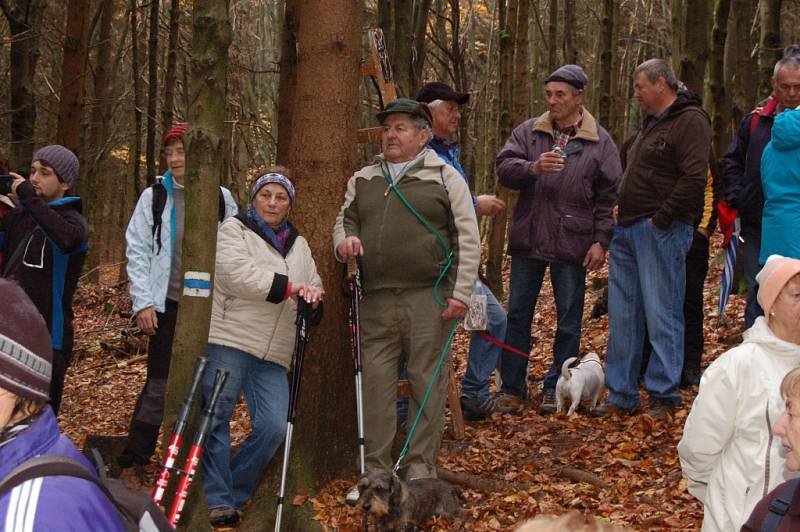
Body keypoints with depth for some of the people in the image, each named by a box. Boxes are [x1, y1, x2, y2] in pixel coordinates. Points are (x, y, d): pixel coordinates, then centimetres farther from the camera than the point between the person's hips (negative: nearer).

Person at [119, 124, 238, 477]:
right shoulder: (154, 197, 4)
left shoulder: (221, 198, 6)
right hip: (169, 303, -2)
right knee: (159, 387, -4)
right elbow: (137, 252, 3)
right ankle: (132, 464, 4)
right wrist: (143, 302, -5)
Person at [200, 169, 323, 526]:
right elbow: (239, 274, -13)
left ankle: (234, 492, 7)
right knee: (217, 417, -5)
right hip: (228, 340, -5)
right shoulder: (233, 230, 3)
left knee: (273, 425, -8)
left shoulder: (299, 245, 22)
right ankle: (217, 499, 0)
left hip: (273, 353, 5)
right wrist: (290, 287, -17)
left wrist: (314, 295, -4)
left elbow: (315, 287, 21)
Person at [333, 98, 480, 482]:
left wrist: (460, 293, -7)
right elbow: (345, 220, 25)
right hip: (376, 300, 4)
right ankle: (376, 470, 10)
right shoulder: (363, 180, 18)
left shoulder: (445, 177, 5)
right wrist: (345, 240, 0)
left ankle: (420, 468, 10)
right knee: (375, 382, 2)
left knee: (427, 382, 1)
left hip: (429, 299, -3)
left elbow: (467, 240, 1)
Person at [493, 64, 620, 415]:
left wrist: (601, 240, -6)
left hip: (572, 242, -2)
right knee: (518, 313, 8)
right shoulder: (528, 132, 6)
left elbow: (609, 196, 0)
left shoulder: (599, 141, 1)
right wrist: (533, 168, -24)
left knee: (569, 319, 5)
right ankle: (512, 386, 18)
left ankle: (555, 388, 16)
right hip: (528, 240, 2)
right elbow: (504, 167, -5)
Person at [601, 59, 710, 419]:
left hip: (661, 232, -9)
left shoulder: (690, 120, -9)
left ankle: (663, 397, 4)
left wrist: (661, 219, -18)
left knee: (662, 317, -4)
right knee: (622, 317, 10)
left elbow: (694, 179, -20)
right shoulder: (651, 123, 20)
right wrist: (621, 207, 19)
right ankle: (621, 396, 17)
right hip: (628, 231, 9)